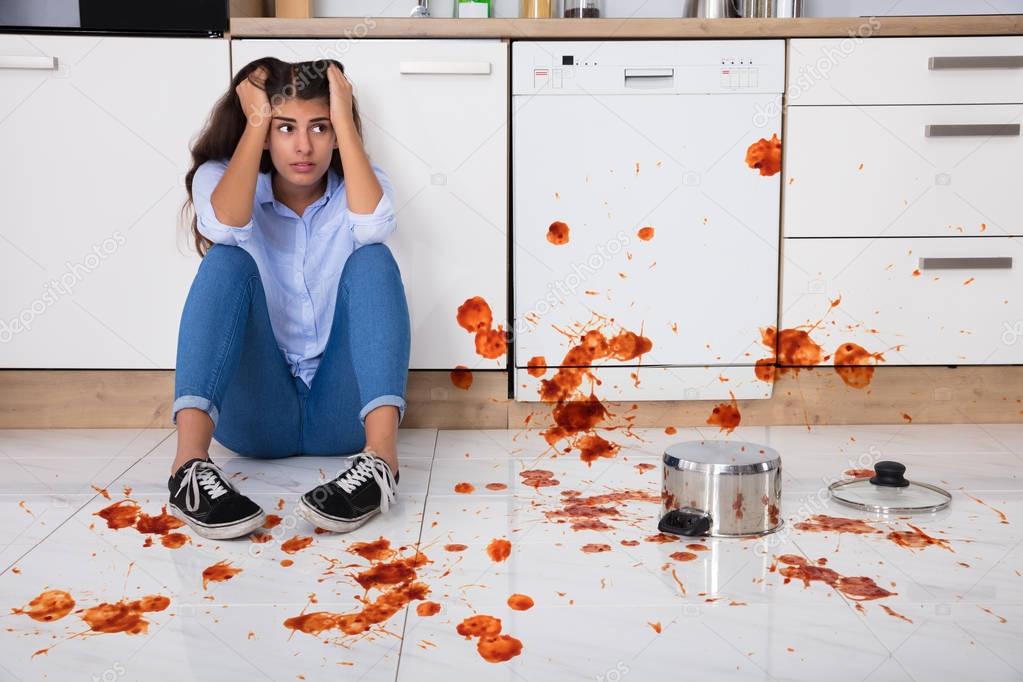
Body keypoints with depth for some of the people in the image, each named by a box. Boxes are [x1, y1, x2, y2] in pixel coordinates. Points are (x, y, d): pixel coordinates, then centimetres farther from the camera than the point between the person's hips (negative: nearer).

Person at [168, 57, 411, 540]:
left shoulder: (356, 187, 5)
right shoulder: (221, 178, 4)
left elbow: (373, 225, -21)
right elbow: (225, 226, -22)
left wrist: (344, 119, -15)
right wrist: (255, 122, -14)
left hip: (342, 411, 1)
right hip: (255, 416, 0)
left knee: (372, 259, -20)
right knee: (227, 260, -22)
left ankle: (380, 456, -42)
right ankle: (190, 463, -43)